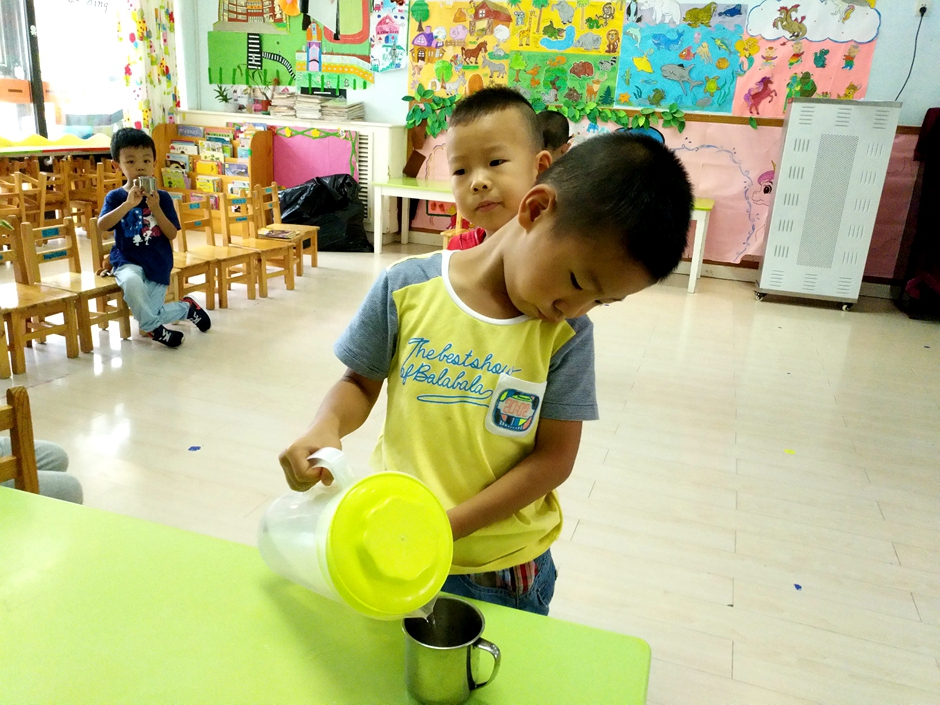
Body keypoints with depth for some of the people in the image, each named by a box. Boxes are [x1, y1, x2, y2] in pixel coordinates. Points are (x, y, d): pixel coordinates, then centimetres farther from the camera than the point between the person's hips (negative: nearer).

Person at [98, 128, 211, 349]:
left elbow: (172, 234, -5)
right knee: (132, 282, -37)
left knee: (147, 313, -6)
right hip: (128, 261, -1)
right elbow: (102, 225, -18)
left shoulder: (162, 197, 1)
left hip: (159, 264, 1)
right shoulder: (116, 197, -2)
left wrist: (155, 208, -19)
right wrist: (129, 203, -28)